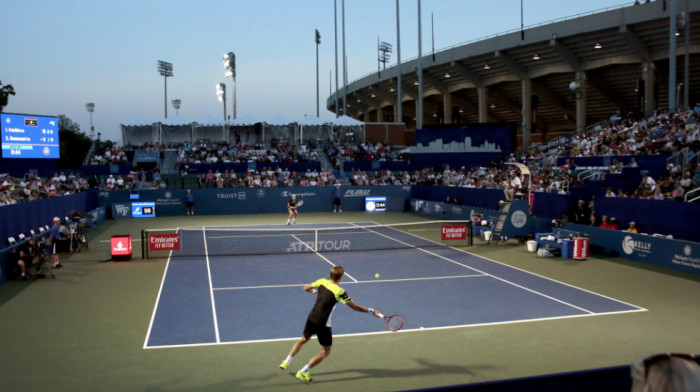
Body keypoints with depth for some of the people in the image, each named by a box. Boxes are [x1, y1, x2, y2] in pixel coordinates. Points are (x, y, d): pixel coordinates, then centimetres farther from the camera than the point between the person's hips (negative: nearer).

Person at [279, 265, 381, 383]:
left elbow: (306, 288, 14)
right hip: (323, 324, -7)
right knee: (326, 351, 9)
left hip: (311, 319, 7)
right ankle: (302, 373, 4)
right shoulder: (339, 292, -19)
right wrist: (371, 311, -10)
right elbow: (354, 306, -17)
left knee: (304, 339, 32)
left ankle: (286, 362, 34)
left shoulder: (322, 282, -1)